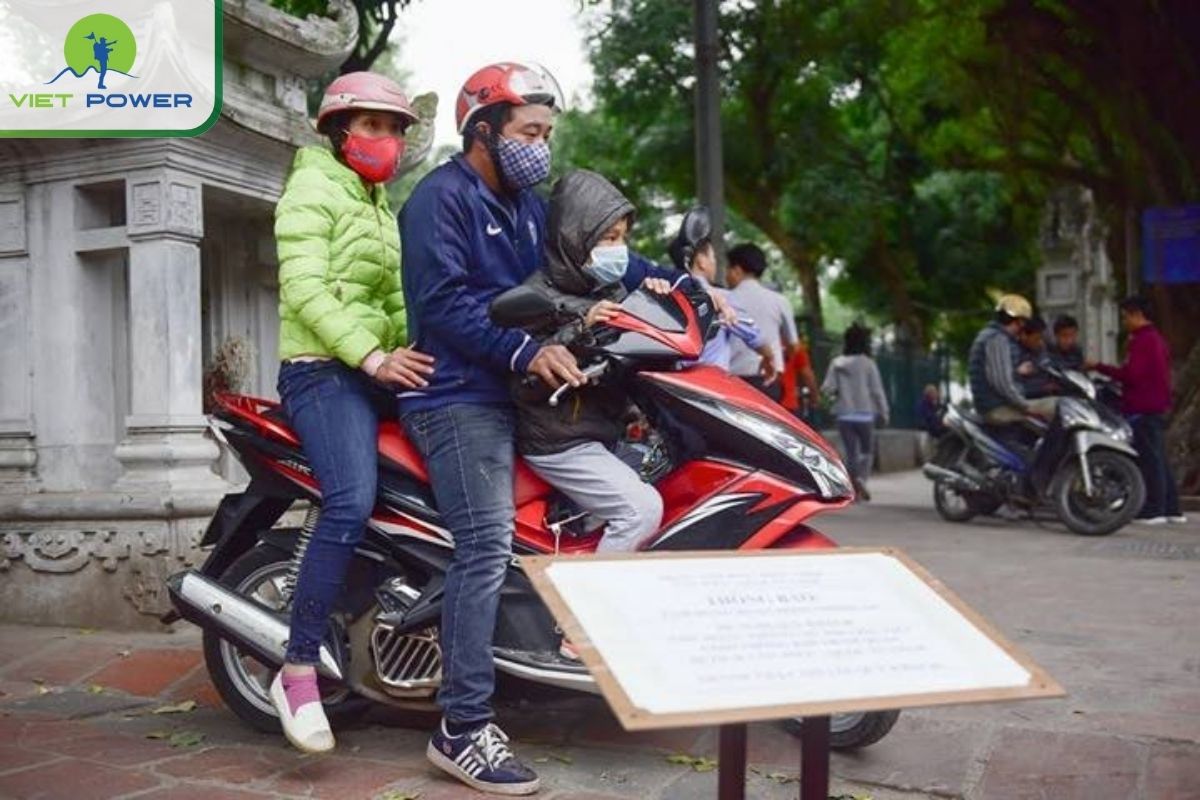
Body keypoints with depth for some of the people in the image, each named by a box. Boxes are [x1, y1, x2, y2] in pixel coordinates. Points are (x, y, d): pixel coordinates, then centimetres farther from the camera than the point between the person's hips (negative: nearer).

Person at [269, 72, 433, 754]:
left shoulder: (382, 203, 26)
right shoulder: (313, 188, -1)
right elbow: (304, 290, -14)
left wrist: (418, 350, 5)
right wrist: (371, 358, -24)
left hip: (381, 370, 9)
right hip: (326, 369, -9)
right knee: (353, 502, -26)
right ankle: (299, 671, -20)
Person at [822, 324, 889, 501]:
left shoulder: (836, 363, 0)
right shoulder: (868, 363, -7)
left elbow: (827, 388, -5)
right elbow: (877, 390, -6)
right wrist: (883, 413, 4)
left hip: (844, 415, 2)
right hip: (864, 414, -2)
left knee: (851, 452, 8)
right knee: (867, 450, 11)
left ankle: (853, 488, 1)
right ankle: (861, 478, -13)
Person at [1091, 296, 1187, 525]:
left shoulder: (1140, 341, -13)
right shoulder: (1157, 339, 19)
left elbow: (1130, 374, -20)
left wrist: (1099, 367, -14)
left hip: (1142, 409, -10)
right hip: (1158, 406, 10)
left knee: (1148, 458, -8)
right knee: (1158, 459, 12)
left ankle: (1154, 510, -7)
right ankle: (1171, 509, 14)